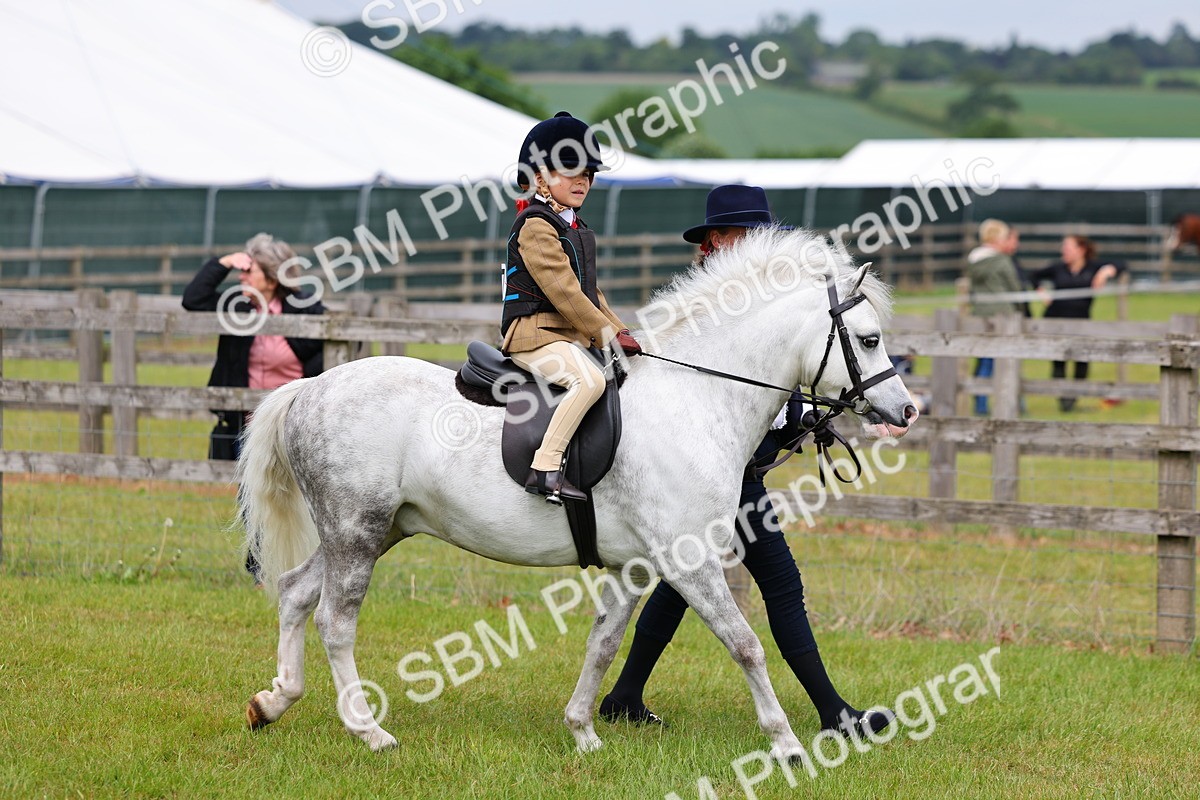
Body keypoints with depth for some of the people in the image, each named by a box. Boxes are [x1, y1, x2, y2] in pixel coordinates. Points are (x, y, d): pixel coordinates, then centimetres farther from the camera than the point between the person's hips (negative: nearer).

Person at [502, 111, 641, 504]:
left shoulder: (574, 227, 19)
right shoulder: (536, 226, -12)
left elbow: (588, 289, 22)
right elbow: (562, 291, -18)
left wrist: (619, 330, 9)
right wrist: (608, 336, -17)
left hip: (573, 336, 10)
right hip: (536, 334, -10)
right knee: (590, 380, -33)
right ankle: (545, 468, -36)